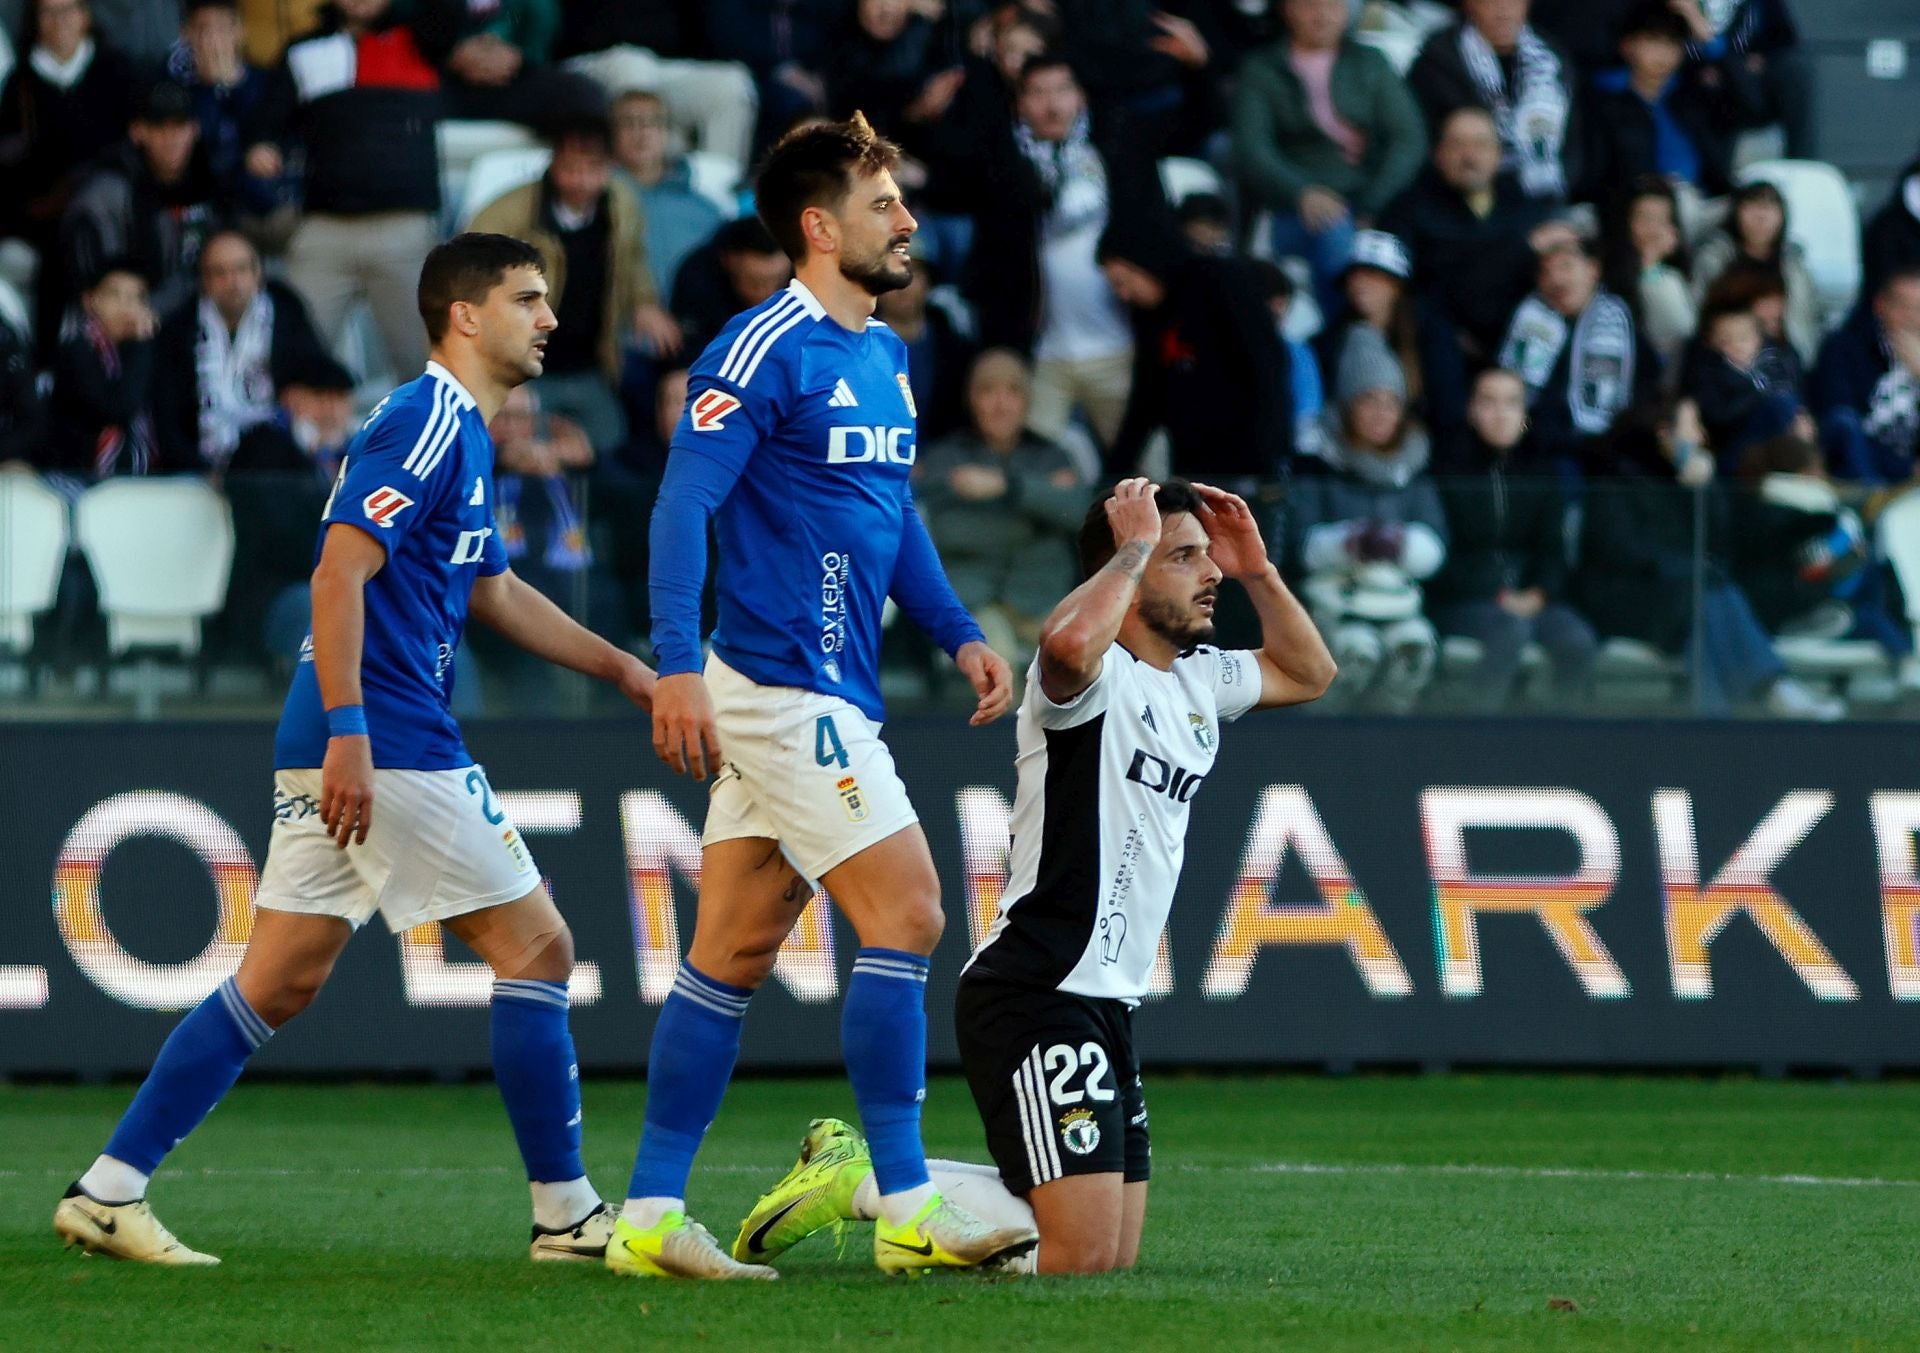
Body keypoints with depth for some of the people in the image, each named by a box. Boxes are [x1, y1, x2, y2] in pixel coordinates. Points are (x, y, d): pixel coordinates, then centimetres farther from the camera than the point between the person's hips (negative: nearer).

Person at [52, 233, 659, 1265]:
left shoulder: (461, 433, 20)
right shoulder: (426, 424, -12)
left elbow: (493, 593, 32)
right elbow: (340, 571, -21)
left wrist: (621, 668, 32)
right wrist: (348, 733, -26)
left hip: (341, 752, 10)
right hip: (390, 749, -10)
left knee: (278, 984, 8)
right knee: (535, 948, -3)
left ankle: (109, 1191, 6)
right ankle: (565, 1214, 3)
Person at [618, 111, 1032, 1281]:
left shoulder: (885, 356, 16)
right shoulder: (765, 351, -12)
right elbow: (685, 505, -17)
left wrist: (958, 632, 15)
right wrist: (677, 667, -25)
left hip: (833, 692, 9)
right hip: (782, 690, -9)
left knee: (736, 953, 8)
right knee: (907, 916, -11)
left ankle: (652, 1216, 10)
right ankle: (907, 1210, -7)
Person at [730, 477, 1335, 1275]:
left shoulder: (1199, 680, 15)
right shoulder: (1099, 675, -13)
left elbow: (1308, 674, 32)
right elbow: (1069, 643, -38)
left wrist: (1256, 570, 15)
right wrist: (1134, 548, -22)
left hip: (1109, 1002, 10)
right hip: (1035, 995, -10)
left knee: (1116, 1257, 11)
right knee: (1080, 1259, -17)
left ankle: (869, 1174, 20)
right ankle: (856, 1182, -1)